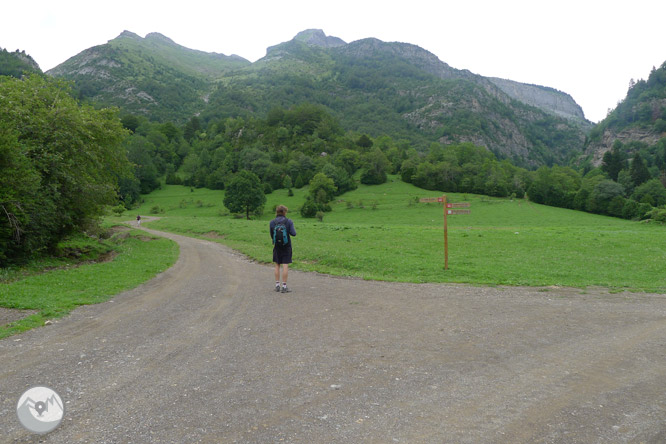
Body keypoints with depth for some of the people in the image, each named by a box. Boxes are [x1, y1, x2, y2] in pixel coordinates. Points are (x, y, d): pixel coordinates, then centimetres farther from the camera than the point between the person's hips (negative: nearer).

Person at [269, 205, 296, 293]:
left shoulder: (272, 222, -1)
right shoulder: (289, 221, -7)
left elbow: (272, 235, 4)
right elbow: (293, 233, -12)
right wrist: (293, 229, 9)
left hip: (277, 246, 2)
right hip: (286, 246, -2)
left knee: (277, 266, 11)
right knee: (285, 266, -1)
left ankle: (277, 285, 14)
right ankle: (284, 286, -1)